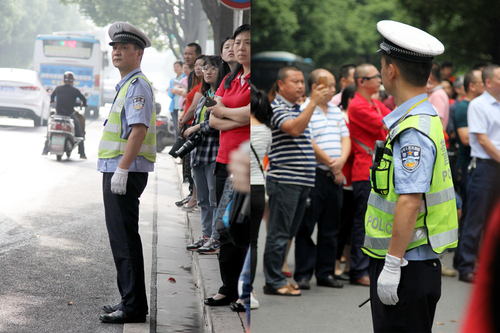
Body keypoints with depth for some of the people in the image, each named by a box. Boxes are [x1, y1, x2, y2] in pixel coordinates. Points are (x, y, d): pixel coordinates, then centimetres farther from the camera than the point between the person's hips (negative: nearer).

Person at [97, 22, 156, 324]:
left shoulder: (138, 85, -13)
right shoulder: (126, 85, 20)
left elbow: (139, 129, -23)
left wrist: (122, 169, -27)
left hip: (125, 173, -11)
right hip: (117, 172, 11)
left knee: (125, 239, -10)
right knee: (122, 238, 14)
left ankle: (134, 307, -9)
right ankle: (130, 300, 21)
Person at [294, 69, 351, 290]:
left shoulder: (336, 111, 16)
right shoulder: (304, 111, -7)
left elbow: (345, 138, 12)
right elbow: (309, 145, -13)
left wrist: (341, 160, -7)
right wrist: (331, 165, -9)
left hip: (335, 177, 7)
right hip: (313, 176, -7)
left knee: (331, 228, 9)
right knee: (306, 228, -2)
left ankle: (326, 273, 16)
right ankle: (303, 274, 4)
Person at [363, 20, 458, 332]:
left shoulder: (413, 131, -19)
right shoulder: (427, 117, 13)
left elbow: (410, 202, -25)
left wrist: (392, 266, -24)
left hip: (408, 268, -10)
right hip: (421, 263, 10)